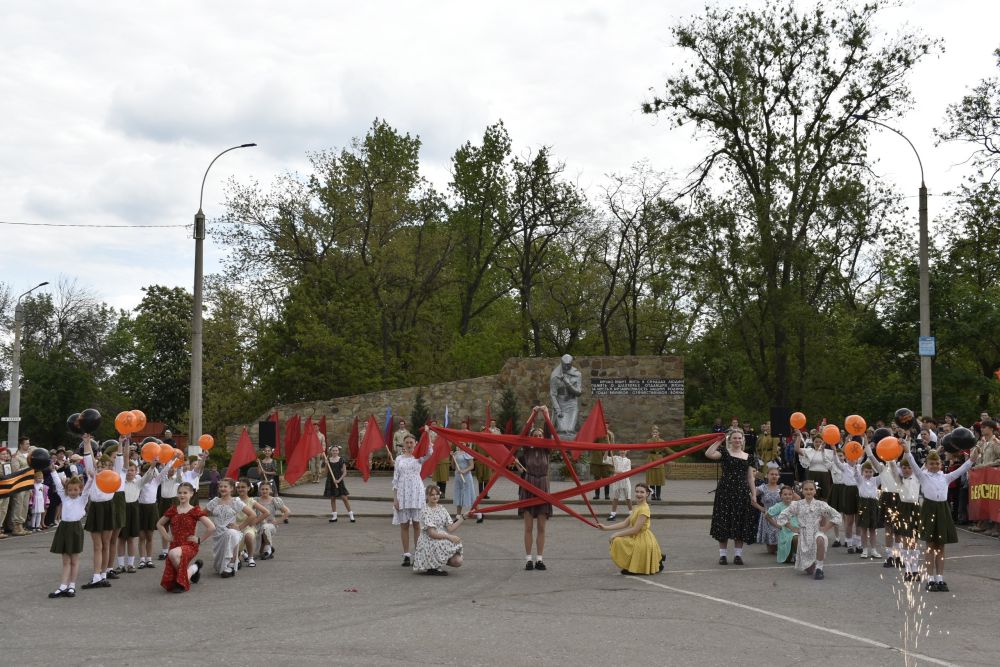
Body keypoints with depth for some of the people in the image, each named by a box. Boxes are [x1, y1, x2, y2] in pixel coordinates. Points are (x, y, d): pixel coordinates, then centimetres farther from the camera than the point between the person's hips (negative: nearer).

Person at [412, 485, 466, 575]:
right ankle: (431, 568, -9)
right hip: (429, 543, -6)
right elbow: (432, 533, -18)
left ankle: (438, 563, 14)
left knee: (458, 561, -14)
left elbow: (450, 528, -1)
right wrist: (449, 536, -27)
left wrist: (463, 517, -8)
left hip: (444, 542, 6)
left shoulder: (442, 509, 10)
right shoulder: (425, 511, -10)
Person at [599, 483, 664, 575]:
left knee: (618, 541, -18)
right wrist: (606, 527, 1)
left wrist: (616, 535, -18)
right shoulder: (636, 507, 11)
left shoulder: (644, 509, -18)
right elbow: (625, 523, 7)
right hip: (637, 538, 10)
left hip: (642, 539, -10)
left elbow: (635, 529, -21)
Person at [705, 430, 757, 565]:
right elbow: (708, 454, -17)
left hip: (742, 492, 3)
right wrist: (718, 441, -12)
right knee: (724, 522, -1)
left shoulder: (747, 456, 12)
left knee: (740, 523, 4)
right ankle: (723, 554, 7)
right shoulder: (725, 452, 2)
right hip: (725, 491, -3)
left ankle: (738, 554, 14)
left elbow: (750, 477, 12)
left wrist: (754, 494, 5)